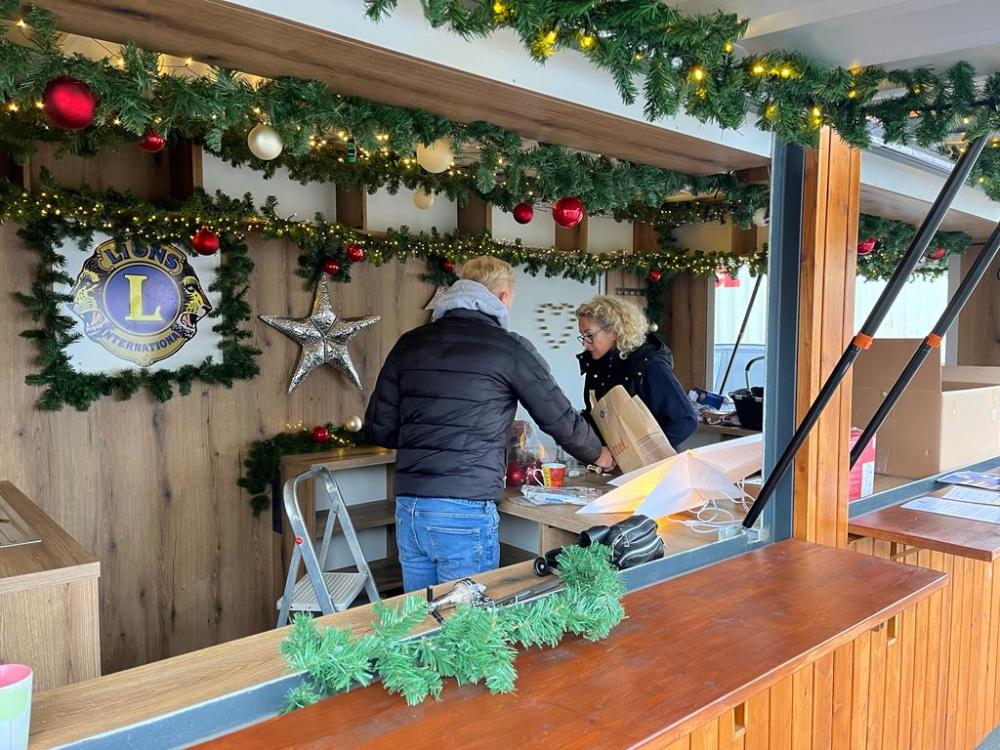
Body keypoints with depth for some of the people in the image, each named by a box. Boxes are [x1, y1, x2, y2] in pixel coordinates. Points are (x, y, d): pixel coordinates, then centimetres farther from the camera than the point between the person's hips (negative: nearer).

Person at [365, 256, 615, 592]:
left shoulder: (410, 343, 8)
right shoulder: (509, 348, -5)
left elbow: (379, 428, 10)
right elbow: (561, 419, 3)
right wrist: (598, 455, 22)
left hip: (409, 507, 6)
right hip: (465, 513, -5)